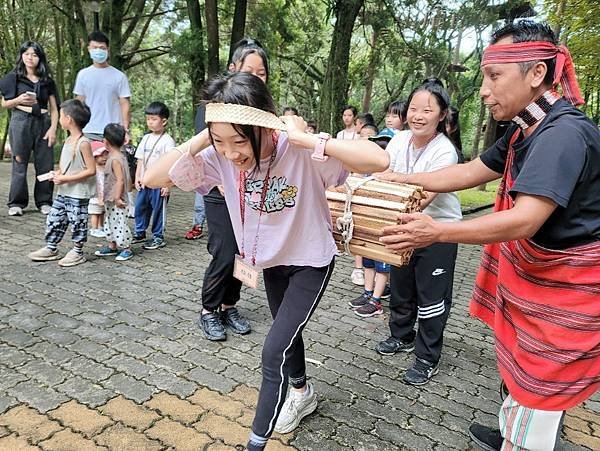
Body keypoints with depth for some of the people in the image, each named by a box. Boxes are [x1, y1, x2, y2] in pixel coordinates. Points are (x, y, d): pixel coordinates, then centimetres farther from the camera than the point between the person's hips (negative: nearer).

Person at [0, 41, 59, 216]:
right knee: (20, 162, -2)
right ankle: (16, 203, 5)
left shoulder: (47, 80, 12)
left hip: (43, 123, 2)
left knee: (45, 163, -2)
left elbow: (54, 108, 9)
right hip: (21, 121, -2)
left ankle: (44, 202, 7)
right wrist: (19, 100, -12)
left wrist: (53, 128, -3)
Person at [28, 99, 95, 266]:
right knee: (54, 218, 14)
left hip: (78, 193, -9)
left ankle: (77, 252, 18)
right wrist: (57, 174, -1)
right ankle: (51, 248, 28)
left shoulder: (83, 143, -17)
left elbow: (91, 170, -21)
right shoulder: (68, 140, 9)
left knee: (77, 222, 4)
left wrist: (66, 178, -20)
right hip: (63, 191, 9)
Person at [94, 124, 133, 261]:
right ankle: (112, 246, 28)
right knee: (109, 223, 17)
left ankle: (127, 249, 3)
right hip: (110, 200, 10)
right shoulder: (119, 155, 11)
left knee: (119, 224, -5)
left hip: (116, 201, -10)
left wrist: (117, 197, -22)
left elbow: (120, 180, -23)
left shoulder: (115, 159, -18)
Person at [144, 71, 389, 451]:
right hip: (270, 260, 6)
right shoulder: (221, 156, -20)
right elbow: (153, 178, -21)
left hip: (311, 262, -5)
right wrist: (200, 141, -32)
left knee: (275, 351, -8)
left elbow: (379, 161, -44)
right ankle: (303, 393, 55)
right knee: (287, 332, 25)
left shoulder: (301, 152, -33)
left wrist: (303, 137, -44)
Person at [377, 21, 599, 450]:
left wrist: (437, 232, -37)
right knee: (522, 361, 24)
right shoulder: (527, 131, 4)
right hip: (533, 275, 10)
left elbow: (523, 221, -34)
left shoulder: (564, 134, -27)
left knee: (539, 382, 6)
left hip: (564, 288, -9)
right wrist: (402, 180, 7)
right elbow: (470, 172, 11)